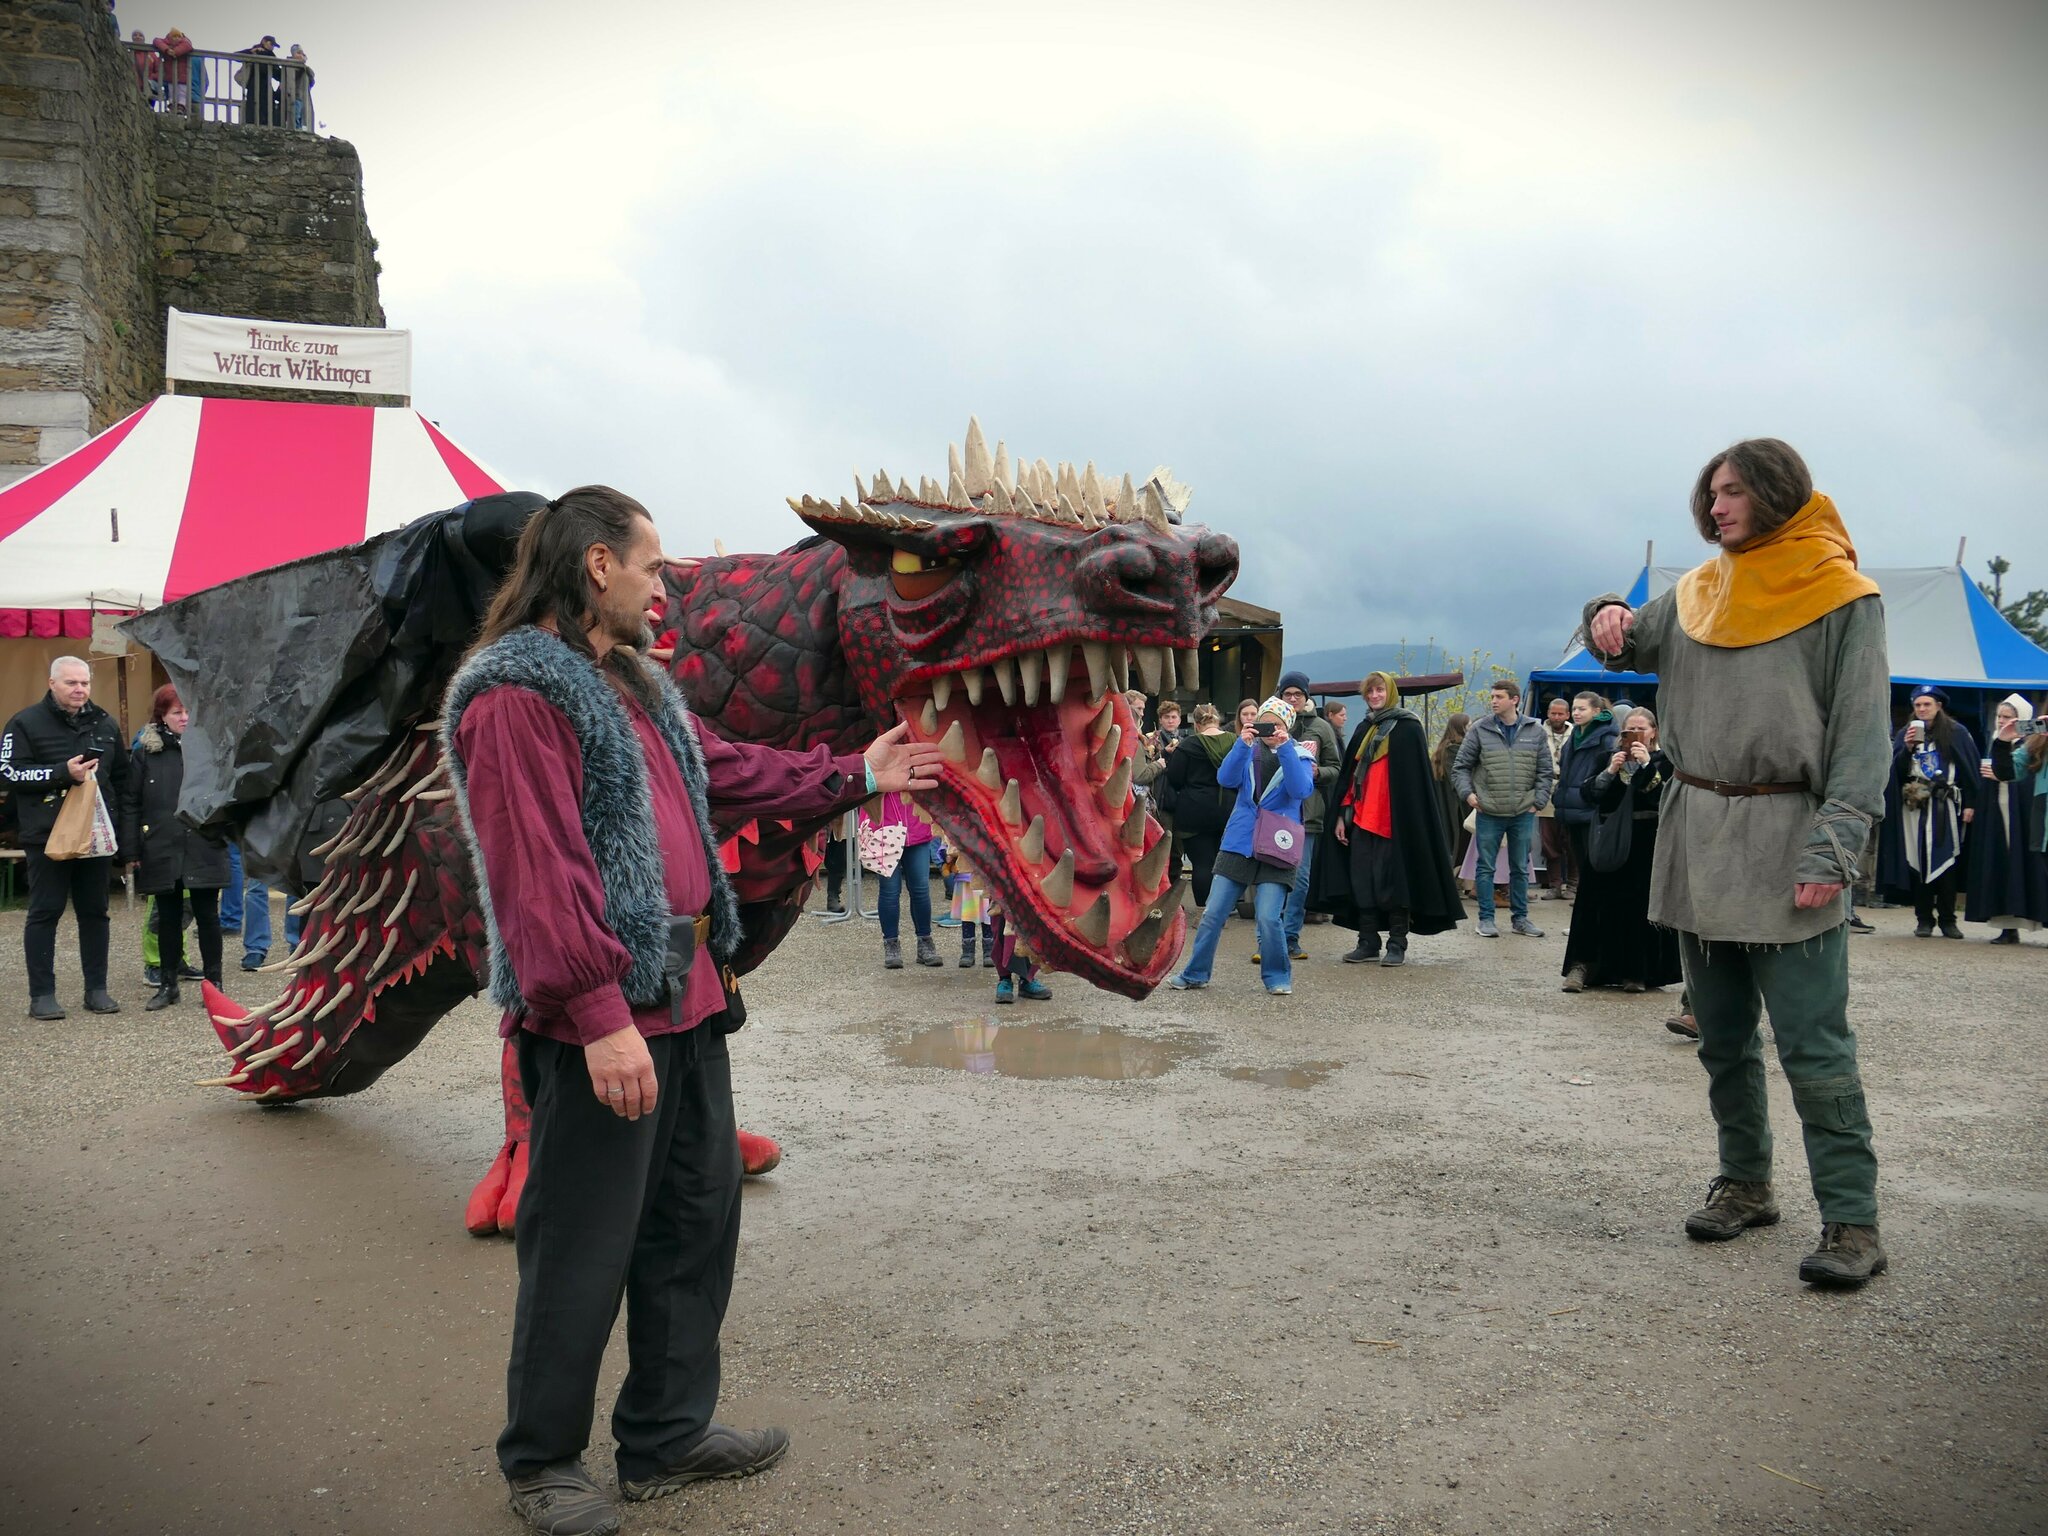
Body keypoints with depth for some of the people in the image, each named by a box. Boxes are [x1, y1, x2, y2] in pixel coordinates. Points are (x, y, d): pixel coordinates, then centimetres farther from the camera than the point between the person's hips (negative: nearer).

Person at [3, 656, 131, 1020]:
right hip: (47, 837, -4)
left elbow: (121, 778, 19)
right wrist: (63, 772, -19)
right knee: (45, 913, 1)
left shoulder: (104, 724, 12)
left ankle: (97, 989, 16)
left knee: (94, 912, 9)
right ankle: (42, 995, 7)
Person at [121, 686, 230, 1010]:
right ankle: (168, 983, 21)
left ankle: (213, 981, 14)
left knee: (207, 916, 5)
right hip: (161, 851, 1)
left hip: (204, 850, -1)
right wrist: (132, 850, -1)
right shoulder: (146, 751, 3)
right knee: (168, 918, 10)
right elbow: (130, 803, 3)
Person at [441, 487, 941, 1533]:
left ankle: (668, 1434, 33)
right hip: (601, 1021, -10)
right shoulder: (516, 692, -15)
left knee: (698, 1220, 17)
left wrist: (853, 776, 28)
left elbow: (724, 771, 27)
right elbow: (536, 870, -22)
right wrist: (600, 1014, -24)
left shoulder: (637, 684, 16)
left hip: (686, 1000, 10)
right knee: (583, 1252, 3)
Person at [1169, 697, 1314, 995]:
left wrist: (1285, 748, -21)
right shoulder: (1248, 752, 9)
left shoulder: (1298, 756, 3)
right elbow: (1226, 779, -7)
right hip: (1238, 843, 3)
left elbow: (1302, 790, -15)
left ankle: (1277, 977, 9)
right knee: (1213, 913, 2)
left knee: (1269, 917, -12)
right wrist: (1242, 744, -19)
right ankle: (1195, 974, 16)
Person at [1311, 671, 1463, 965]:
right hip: (1362, 817, 6)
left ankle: (1397, 945, 5)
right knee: (1361, 880, 4)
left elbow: (1415, 779, -7)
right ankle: (1368, 943, 12)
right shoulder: (1364, 730, 17)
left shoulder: (1407, 728, -2)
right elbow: (1350, 775, 17)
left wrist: (1408, 817, -14)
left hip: (1394, 819, -6)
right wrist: (1342, 814, 10)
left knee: (1393, 880, -3)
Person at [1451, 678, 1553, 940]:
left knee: (1521, 868, 11)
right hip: (1489, 812, -1)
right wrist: (1467, 793, -10)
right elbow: (1460, 767, 3)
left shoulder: (1535, 731, 3)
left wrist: (1538, 801, -2)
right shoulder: (1480, 731, -1)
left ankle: (1520, 918, 22)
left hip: (1523, 813, 1)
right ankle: (1486, 918, 13)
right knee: (1485, 867, 4)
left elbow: (1544, 771, 7)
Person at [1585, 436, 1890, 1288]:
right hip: (1697, 840, 6)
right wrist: (1606, 619, -3)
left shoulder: (1841, 599, -3)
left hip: (1783, 844, -6)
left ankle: (1852, 1220, 0)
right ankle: (1745, 1185, 25)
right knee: (1722, 1037, 13)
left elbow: (1861, 739, -8)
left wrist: (1830, 854, -17)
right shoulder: (1699, 592, 13)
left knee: (1814, 1046, -7)